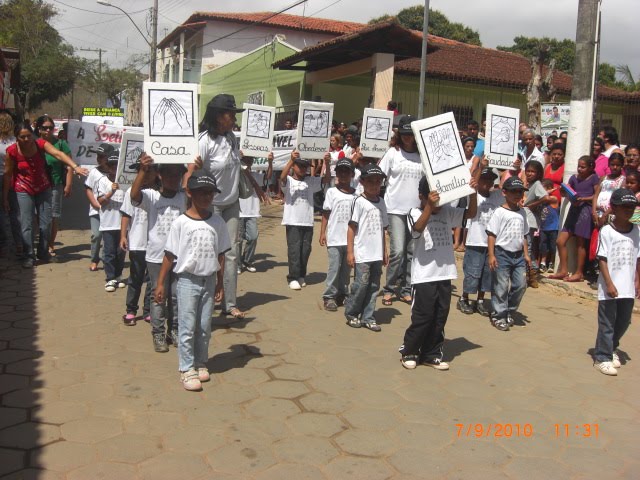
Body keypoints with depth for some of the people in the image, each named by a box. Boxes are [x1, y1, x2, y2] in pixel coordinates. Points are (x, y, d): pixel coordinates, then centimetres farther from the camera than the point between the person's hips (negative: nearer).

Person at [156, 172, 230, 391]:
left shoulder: (217, 222, 1)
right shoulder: (181, 222, -8)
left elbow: (220, 255, 7)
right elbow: (169, 255, -5)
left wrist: (219, 283, 8)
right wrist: (160, 283, -5)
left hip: (209, 281, 3)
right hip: (187, 280, -3)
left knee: (204, 327, 11)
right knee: (187, 327, 1)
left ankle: (201, 363, 27)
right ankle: (187, 369, 10)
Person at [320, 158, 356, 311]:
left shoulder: (355, 194, 6)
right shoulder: (331, 192, 1)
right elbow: (325, 214, 1)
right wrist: (322, 233, -4)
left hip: (350, 238, 3)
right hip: (334, 238, -3)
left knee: (346, 268, 10)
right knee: (334, 268, -3)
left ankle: (342, 294, 21)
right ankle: (329, 296, 5)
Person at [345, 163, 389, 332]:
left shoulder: (381, 202, 12)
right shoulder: (359, 201, -5)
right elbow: (352, 227, -7)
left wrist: (384, 252, 17)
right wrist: (350, 252, -11)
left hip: (377, 254, 6)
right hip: (362, 253, -6)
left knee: (374, 286, 7)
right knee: (361, 284, -6)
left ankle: (368, 317, 16)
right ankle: (351, 314, 13)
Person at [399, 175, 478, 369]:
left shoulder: (447, 212, 8)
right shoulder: (415, 213, -8)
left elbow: (471, 213, 6)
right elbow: (418, 228, -28)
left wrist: (473, 192, -10)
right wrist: (430, 206, -40)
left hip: (445, 274, 6)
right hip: (423, 276, -6)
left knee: (440, 317, 11)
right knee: (422, 316, 0)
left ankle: (430, 354, 24)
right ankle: (408, 351, 19)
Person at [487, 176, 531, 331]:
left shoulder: (521, 213, 13)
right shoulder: (499, 212, -7)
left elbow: (523, 235, 19)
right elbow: (492, 234, -10)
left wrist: (526, 254, 14)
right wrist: (491, 255, -15)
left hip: (518, 254, 6)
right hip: (502, 253, -6)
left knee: (520, 285, 5)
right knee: (501, 286, -2)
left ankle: (509, 312, 22)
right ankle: (498, 315, 10)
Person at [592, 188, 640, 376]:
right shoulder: (606, 231, -9)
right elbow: (602, 259, -10)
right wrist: (609, 283, -14)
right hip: (609, 287, -5)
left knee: (623, 322, 16)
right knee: (607, 324, 2)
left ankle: (611, 348, 36)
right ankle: (602, 357, 12)